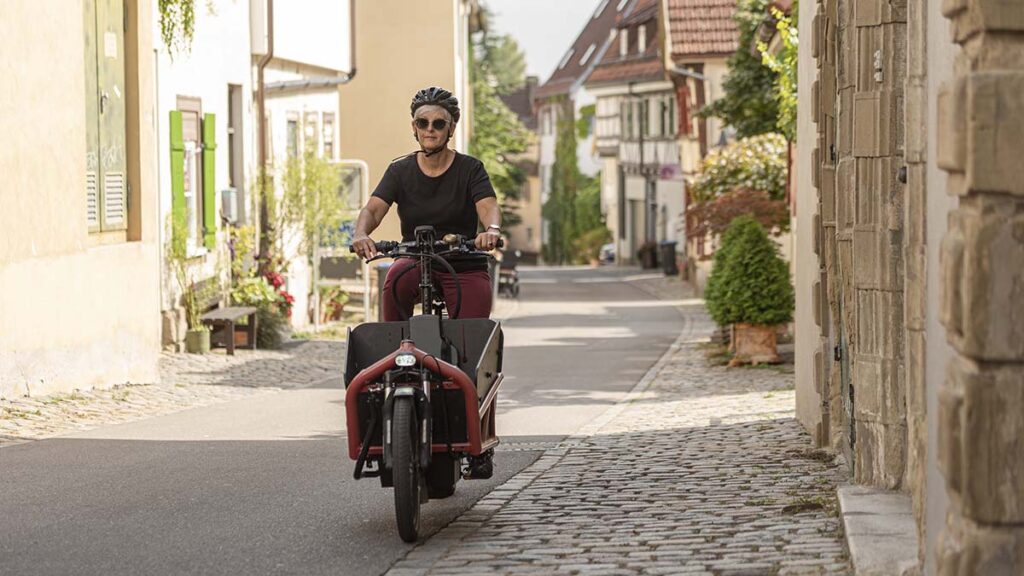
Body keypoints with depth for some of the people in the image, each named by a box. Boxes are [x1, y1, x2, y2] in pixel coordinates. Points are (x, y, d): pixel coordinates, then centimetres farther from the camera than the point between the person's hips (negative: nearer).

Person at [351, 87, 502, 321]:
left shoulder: (470, 169, -2)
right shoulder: (400, 170, 3)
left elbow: (488, 206, -17)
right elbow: (373, 208, -10)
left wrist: (492, 230, -43)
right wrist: (360, 234, -34)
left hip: (465, 268, -1)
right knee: (397, 279, -34)